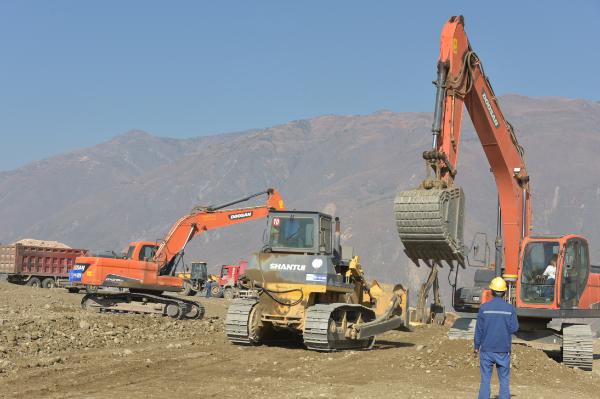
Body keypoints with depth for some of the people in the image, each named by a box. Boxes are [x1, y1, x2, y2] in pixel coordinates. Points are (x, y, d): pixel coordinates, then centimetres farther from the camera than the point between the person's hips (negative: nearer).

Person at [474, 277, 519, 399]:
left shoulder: (484, 307, -5)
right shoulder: (510, 308, -4)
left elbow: (479, 329, -3)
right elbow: (514, 328, -5)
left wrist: (476, 346, 8)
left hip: (487, 349, 0)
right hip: (503, 350, 0)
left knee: (485, 380, 4)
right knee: (504, 380, 8)